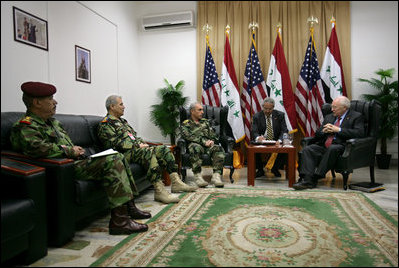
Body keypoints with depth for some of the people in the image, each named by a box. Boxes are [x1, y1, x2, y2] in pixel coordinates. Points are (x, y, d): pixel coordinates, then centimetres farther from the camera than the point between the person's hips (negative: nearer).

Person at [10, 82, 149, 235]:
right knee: (111, 162, -25)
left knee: (119, 157, 4)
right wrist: (70, 151, -19)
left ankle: (129, 206, 5)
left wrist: (76, 150, 5)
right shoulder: (26, 126, -10)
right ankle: (119, 221, -24)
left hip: (75, 161, 10)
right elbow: (36, 148, -30)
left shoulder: (53, 122, 21)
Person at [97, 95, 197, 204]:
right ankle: (159, 191, -37)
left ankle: (176, 182, -14)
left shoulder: (122, 121, 27)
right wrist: (137, 145, -13)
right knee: (149, 153, -35)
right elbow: (116, 144, -15)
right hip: (125, 154, -9)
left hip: (138, 149, 9)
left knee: (163, 149, -8)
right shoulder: (105, 124, -3)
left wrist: (143, 143, 6)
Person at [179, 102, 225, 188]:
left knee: (219, 148, -30)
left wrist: (212, 141, -3)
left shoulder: (206, 122, 29)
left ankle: (216, 176, -39)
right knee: (195, 147, -39)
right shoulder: (185, 124, 14)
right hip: (196, 145, -3)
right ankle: (197, 176, -39)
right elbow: (189, 136, -5)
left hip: (209, 145, 3)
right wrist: (203, 141, -17)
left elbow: (214, 135, 21)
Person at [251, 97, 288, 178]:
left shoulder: (280, 115, 0)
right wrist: (258, 137, -38)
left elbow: (284, 131, -7)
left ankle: (275, 169, 2)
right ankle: (260, 169, -1)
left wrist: (279, 140, -29)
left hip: (276, 142, 1)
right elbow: (254, 132, -12)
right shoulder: (256, 116, -2)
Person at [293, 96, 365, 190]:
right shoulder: (329, 117, 24)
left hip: (341, 147, -5)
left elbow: (359, 133, -9)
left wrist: (338, 130, -11)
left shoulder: (356, 117, 8)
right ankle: (307, 179, -32)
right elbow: (317, 135, 22)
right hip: (324, 146, 5)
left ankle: (316, 177, -33)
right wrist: (324, 131, -1)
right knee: (307, 149, -21)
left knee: (332, 148, -38)